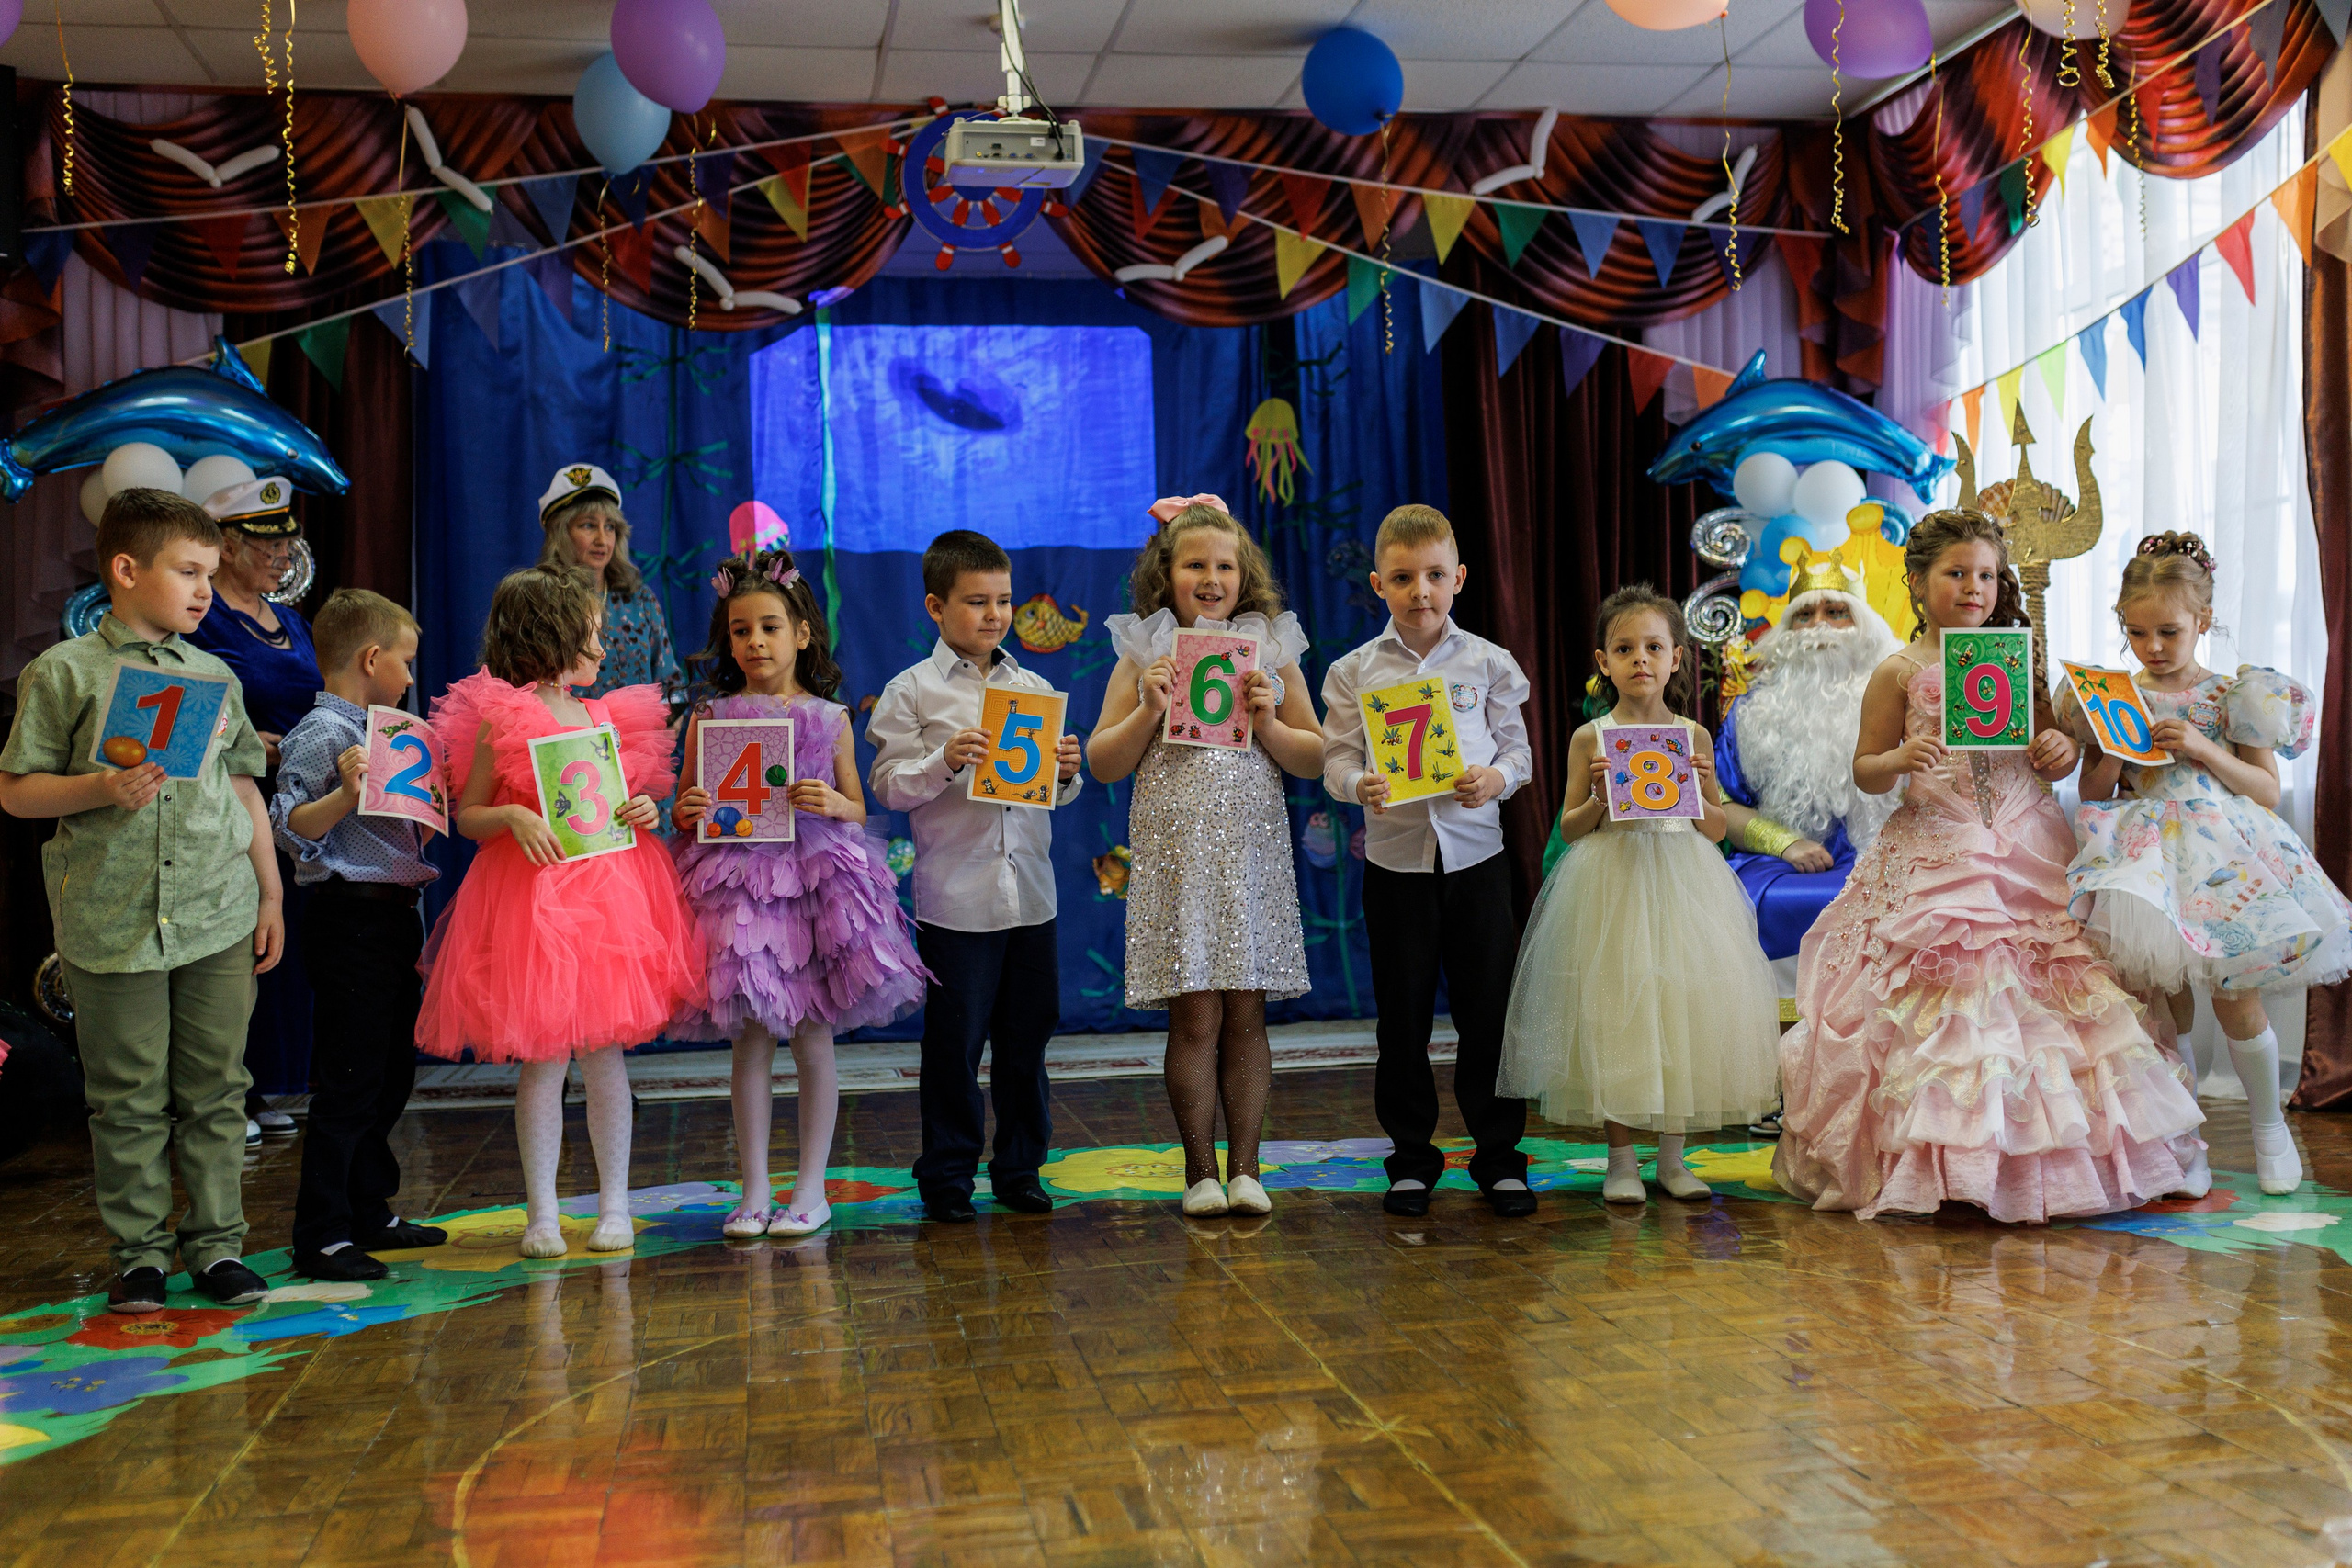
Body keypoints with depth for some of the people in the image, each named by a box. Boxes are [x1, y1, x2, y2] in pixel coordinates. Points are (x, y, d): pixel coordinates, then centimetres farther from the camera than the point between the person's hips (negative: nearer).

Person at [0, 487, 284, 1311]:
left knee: (216, 1089, 8)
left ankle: (216, 1243, 18)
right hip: (112, 923, -3)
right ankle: (140, 1251, 17)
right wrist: (102, 790, -17)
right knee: (129, 1098, 5)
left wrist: (271, 894, 12)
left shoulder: (215, 676, 12)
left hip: (220, 916, 3)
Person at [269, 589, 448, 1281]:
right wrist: (347, 793, -33)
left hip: (394, 913, 10)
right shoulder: (321, 735, -12)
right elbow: (291, 829, -22)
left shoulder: (379, 732, 16)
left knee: (392, 1074, 16)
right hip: (349, 916, -10)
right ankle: (320, 1236, 0)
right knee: (348, 1082, -6)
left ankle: (369, 1213, 28)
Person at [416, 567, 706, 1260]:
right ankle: (541, 1213, 10)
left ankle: (614, 1204, 16)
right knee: (543, 1058, 0)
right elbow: (466, 816, -1)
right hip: (531, 898, -4)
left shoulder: (606, 717, 12)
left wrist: (644, 810, 1)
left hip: (609, 891, 4)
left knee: (604, 1053, 6)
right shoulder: (500, 719, -4)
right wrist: (512, 817, -19)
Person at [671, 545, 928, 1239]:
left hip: (816, 876, 0)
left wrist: (832, 803, -11)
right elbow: (685, 810, 10)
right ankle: (754, 1190, 13)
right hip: (738, 881, 0)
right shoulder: (709, 717, 5)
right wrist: (686, 813, -12)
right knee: (751, 1038, 3)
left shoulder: (829, 718, 6)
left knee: (813, 1039, 3)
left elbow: (857, 809, 10)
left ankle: (812, 1187, 14)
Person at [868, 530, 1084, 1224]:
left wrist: (1066, 772, -8)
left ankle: (1020, 1167, 23)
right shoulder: (912, 691, -1)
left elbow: (1058, 793, 14)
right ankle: (946, 1174, 16)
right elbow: (889, 787, -5)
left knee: (1028, 1035, 11)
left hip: (1030, 890, 4)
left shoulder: (1034, 687, 10)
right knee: (954, 1040, 3)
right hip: (954, 897, -4)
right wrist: (944, 762, -20)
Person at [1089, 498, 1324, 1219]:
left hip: (1252, 853, 1)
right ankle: (1200, 1169, 10)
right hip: (1176, 853, -1)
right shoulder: (1143, 656, 4)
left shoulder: (1272, 651, 7)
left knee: (1245, 1015, 3)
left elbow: (1316, 759, 8)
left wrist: (1268, 721, -8)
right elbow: (1102, 763, 4)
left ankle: (1244, 1166, 12)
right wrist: (1150, 710, -10)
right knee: (1194, 1016, -1)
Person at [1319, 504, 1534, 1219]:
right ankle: (1411, 1159, 21)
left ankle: (1499, 1158, 18)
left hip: (1475, 852, 0)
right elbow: (1336, 757, 0)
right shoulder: (1355, 671, 2)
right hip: (1395, 858, 0)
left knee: (1489, 1013, 5)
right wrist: (1359, 785, -21)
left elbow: (1518, 749, 5)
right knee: (1403, 1018, 7)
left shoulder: (1487, 663, 3)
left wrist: (1496, 778, -16)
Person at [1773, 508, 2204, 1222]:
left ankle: (2035, 1160, 12)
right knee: (1944, 998, -6)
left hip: (2027, 854, 3)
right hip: (1936, 856, -3)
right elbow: (1864, 771, 2)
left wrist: (2059, 752, -7)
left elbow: (2053, 757, 15)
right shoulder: (1901, 672, 0)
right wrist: (1901, 760, -18)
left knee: (2043, 992, 0)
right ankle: (1937, 1165, 4)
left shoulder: (2016, 662, 10)